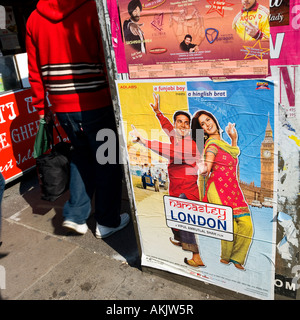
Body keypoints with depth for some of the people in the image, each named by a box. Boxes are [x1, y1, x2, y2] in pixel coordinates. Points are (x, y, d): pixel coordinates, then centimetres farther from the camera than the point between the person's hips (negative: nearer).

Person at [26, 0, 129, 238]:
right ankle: (108, 222, 21)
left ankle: (75, 215, 21)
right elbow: (108, 58, -11)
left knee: (82, 154, 24)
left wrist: (41, 107, 17)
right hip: (95, 104, -5)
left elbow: (35, 72, 9)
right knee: (107, 160, 10)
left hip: (61, 107, 5)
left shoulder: (34, 19, 7)